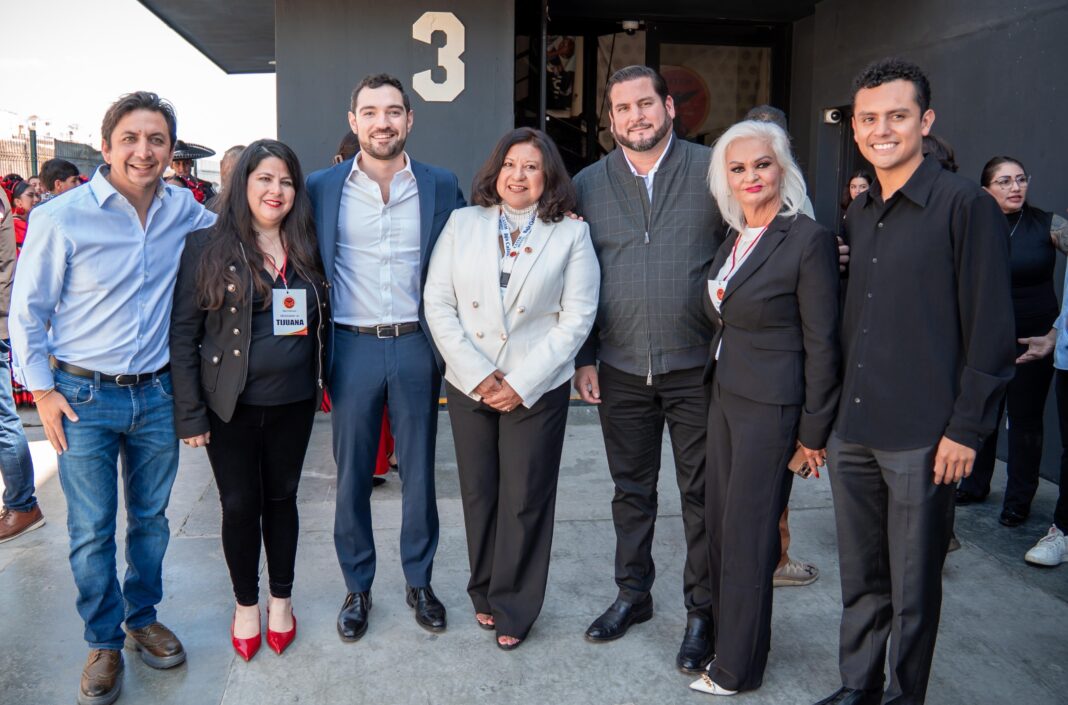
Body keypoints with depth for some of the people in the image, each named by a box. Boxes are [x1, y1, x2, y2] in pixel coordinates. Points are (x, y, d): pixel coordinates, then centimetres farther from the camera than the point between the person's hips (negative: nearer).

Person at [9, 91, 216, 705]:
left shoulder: (183, 210, 0)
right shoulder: (61, 218, -12)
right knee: (92, 530, 6)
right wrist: (42, 391, -5)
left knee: (151, 517, 16)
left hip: (157, 394, 3)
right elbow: (27, 310, -4)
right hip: (85, 398, -3)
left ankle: (143, 617, 37)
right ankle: (105, 642, 25)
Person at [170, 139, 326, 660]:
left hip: (292, 403, 3)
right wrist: (190, 414, -10)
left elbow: (321, 323, 11)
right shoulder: (207, 248, -7)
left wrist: (322, 386, 2)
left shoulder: (306, 251, 4)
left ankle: (282, 598, 32)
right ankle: (245, 603, 28)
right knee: (240, 505, 8)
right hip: (231, 407, -2)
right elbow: (183, 334, -7)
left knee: (281, 498, 15)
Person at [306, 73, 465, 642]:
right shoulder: (322, 188, 1)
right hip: (352, 347, 0)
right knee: (352, 475, 9)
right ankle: (357, 588, 26)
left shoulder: (442, 187, 2)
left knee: (419, 471, 11)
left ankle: (419, 581, 28)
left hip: (418, 345, 0)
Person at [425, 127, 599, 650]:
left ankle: (513, 607, 22)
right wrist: (476, 374, -10)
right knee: (478, 494, 12)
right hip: (469, 385, 2)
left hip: (537, 388, -2)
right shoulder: (462, 224, 5)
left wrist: (522, 383, -12)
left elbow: (576, 318, -5)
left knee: (525, 501, 4)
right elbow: (438, 303, 0)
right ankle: (485, 592, 31)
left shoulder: (571, 235, 0)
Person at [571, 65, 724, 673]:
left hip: (697, 366, -2)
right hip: (621, 370, 3)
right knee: (631, 489, 16)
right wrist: (583, 358, 4)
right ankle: (633, 595, 33)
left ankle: (703, 611, 24)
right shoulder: (588, 185, 5)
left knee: (702, 494, 8)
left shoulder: (712, 170, -3)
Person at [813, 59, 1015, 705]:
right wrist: (831, 412, 14)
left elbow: (991, 331, -10)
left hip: (923, 439, -6)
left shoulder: (966, 205, -8)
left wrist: (966, 429, -12)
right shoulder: (859, 214, 12)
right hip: (852, 432, 6)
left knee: (913, 589, 8)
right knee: (861, 577, 17)